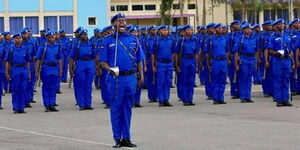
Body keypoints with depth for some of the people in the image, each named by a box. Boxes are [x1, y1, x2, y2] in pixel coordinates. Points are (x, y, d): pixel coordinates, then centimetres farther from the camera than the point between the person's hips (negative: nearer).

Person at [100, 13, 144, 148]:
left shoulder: (133, 40, 10)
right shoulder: (108, 41, 1)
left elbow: (139, 60, 12)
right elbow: (103, 61, 1)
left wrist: (141, 77, 6)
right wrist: (110, 69, -18)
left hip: (131, 77, 3)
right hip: (116, 78, -3)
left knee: (128, 108, 8)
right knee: (116, 109, 2)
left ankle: (126, 138, 14)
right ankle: (117, 138, 8)